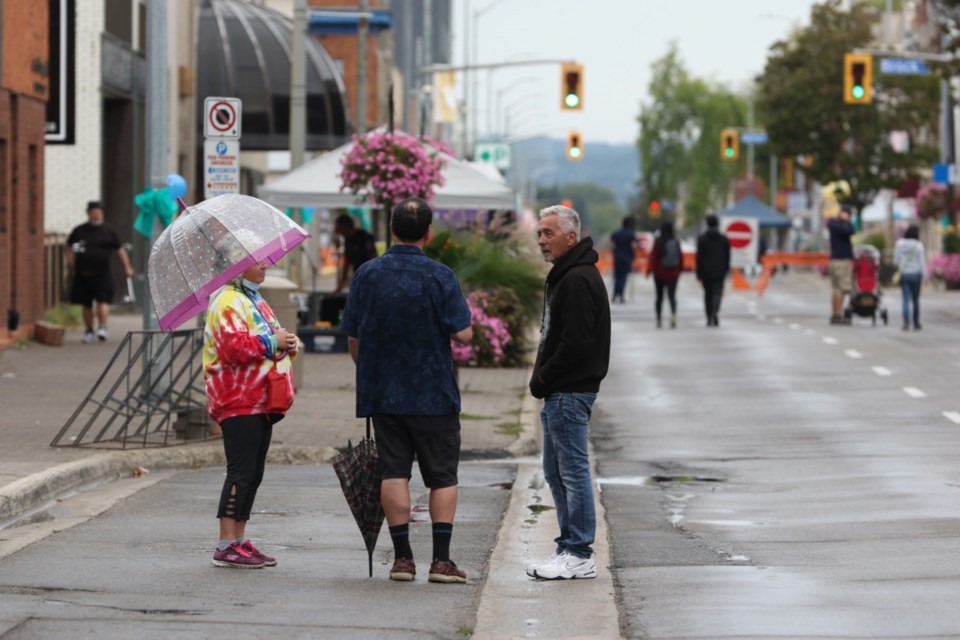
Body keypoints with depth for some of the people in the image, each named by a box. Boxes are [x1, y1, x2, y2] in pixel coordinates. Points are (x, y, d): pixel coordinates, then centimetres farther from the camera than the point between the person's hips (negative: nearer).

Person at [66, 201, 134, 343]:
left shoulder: (108, 232, 7)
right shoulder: (79, 231, 10)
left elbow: (120, 250, 12)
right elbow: (69, 247, 20)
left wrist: (127, 267, 7)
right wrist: (70, 260, 1)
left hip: (102, 274, -2)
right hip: (83, 275, 2)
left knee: (103, 301, -16)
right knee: (86, 305, 8)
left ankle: (102, 327, -17)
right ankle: (89, 331, 19)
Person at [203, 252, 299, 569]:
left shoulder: (257, 302, 22)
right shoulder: (227, 302, -11)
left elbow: (269, 346, 30)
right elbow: (234, 348, -24)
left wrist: (288, 344, 8)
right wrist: (273, 342, -17)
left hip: (260, 402, 10)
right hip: (239, 403, -10)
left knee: (253, 474, 11)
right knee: (241, 472, -11)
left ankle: (239, 540, 16)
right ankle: (227, 546, -9)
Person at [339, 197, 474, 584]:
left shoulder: (367, 275, 0)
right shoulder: (439, 277, -10)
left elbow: (352, 338, 5)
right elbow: (464, 334, -11)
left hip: (383, 393, 3)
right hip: (433, 393, -3)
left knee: (394, 472, 6)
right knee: (442, 476, 5)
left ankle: (402, 556, 3)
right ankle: (441, 559, 1)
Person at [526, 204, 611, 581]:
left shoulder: (578, 280, -17)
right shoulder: (564, 277, 18)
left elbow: (576, 343, -23)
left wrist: (542, 379, -14)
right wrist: (542, 380, 13)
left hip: (570, 393, -11)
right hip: (559, 393, 11)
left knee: (573, 469, -7)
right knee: (556, 471, 14)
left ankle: (578, 555, -4)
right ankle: (570, 548, 19)